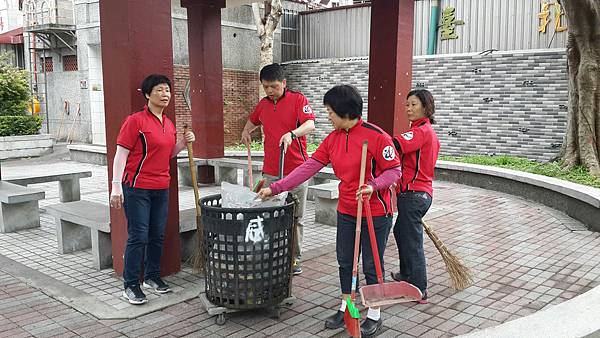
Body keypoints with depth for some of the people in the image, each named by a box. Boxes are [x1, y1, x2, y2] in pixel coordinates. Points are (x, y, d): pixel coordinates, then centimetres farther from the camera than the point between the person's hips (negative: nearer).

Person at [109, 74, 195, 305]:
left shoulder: (169, 124, 12)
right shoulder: (136, 120, -10)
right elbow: (121, 154, -12)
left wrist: (183, 143, 5)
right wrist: (117, 186, -17)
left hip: (161, 189, 7)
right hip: (137, 188, -7)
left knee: (157, 236, 14)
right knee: (138, 237, -3)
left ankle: (152, 277, 29)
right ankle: (130, 285, 9)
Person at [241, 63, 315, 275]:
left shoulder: (297, 99, -3)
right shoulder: (263, 104, 13)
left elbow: (310, 124, -19)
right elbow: (253, 120, 37)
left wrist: (292, 134, -34)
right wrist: (246, 131, 21)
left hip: (296, 170, -4)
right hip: (270, 172, 4)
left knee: (295, 217, 5)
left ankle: (294, 258, 17)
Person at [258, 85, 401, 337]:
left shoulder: (376, 136, -17)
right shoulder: (333, 139, 2)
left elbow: (394, 170, -12)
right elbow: (308, 167, 0)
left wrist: (373, 185, -30)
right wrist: (276, 188, -3)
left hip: (375, 212, -6)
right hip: (346, 211, 6)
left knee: (372, 265, 6)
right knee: (345, 261, 16)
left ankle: (374, 316, 24)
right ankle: (345, 308, 35)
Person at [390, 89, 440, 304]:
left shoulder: (421, 131, -16)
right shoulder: (431, 133, 17)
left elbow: (396, 145, -34)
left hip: (412, 194, -10)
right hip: (423, 192, 10)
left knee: (412, 241, -2)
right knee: (400, 232, 26)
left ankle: (419, 291, 7)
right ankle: (407, 275, 43)